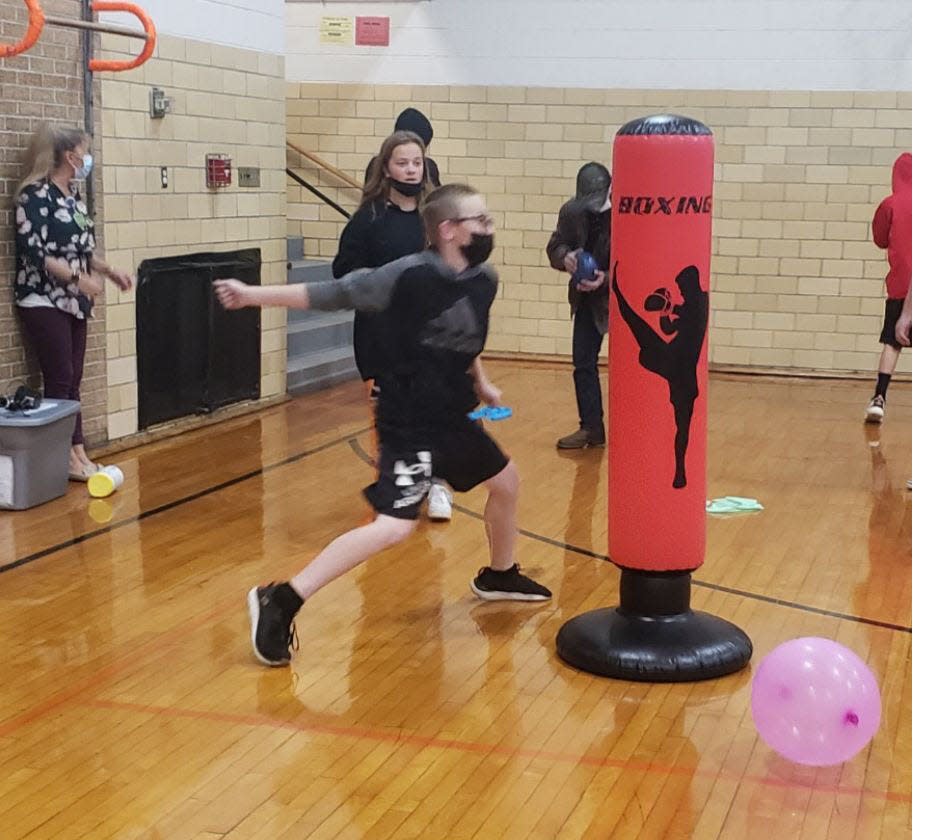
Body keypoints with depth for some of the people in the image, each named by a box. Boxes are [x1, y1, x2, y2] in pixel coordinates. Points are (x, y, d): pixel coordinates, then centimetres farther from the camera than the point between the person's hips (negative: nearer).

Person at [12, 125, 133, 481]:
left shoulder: (73, 196, 12)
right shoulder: (36, 194, -13)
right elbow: (33, 252, -19)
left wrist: (108, 270, 11)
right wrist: (80, 279, -21)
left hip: (72, 302, 8)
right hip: (44, 301, -8)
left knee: (72, 380, 8)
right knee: (59, 379, -6)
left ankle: (78, 452, 11)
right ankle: (66, 457, 0)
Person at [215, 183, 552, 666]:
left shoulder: (484, 281, 2)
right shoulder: (409, 276, -20)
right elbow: (333, 294, -18)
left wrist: (481, 384, 16)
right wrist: (254, 295, -18)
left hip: (453, 417, 8)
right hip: (407, 423, -8)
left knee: (506, 481, 24)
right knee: (394, 527, -20)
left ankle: (499, 576, 50)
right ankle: (281, 601, -17)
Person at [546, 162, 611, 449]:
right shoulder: (572, 211, -6)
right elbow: (555, 246, 4)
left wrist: (606, 278, -31)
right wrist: (565, 256, -20)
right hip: (587, 298, 5)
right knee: (583, 363, 7)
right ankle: (591, 427, 18)